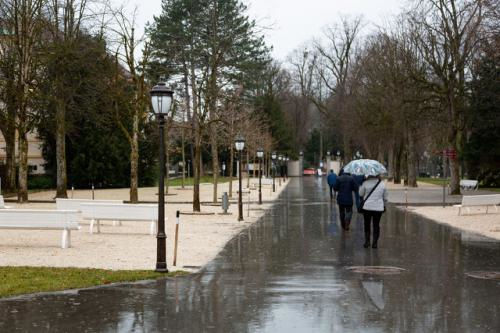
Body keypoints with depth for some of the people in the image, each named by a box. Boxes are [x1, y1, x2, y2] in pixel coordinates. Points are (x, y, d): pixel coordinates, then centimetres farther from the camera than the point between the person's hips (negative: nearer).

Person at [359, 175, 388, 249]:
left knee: (367, 224, 13)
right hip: (378, 208, 1)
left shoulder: (366, 183, -9)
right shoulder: (382, 184, -1)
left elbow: (361, 194, 4)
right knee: (376, 225, 8)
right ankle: (375, 243, 5)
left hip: (367, 207, -1)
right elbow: (385, 197, 8)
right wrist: (384, 204, 25)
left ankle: (367, 241, 10)